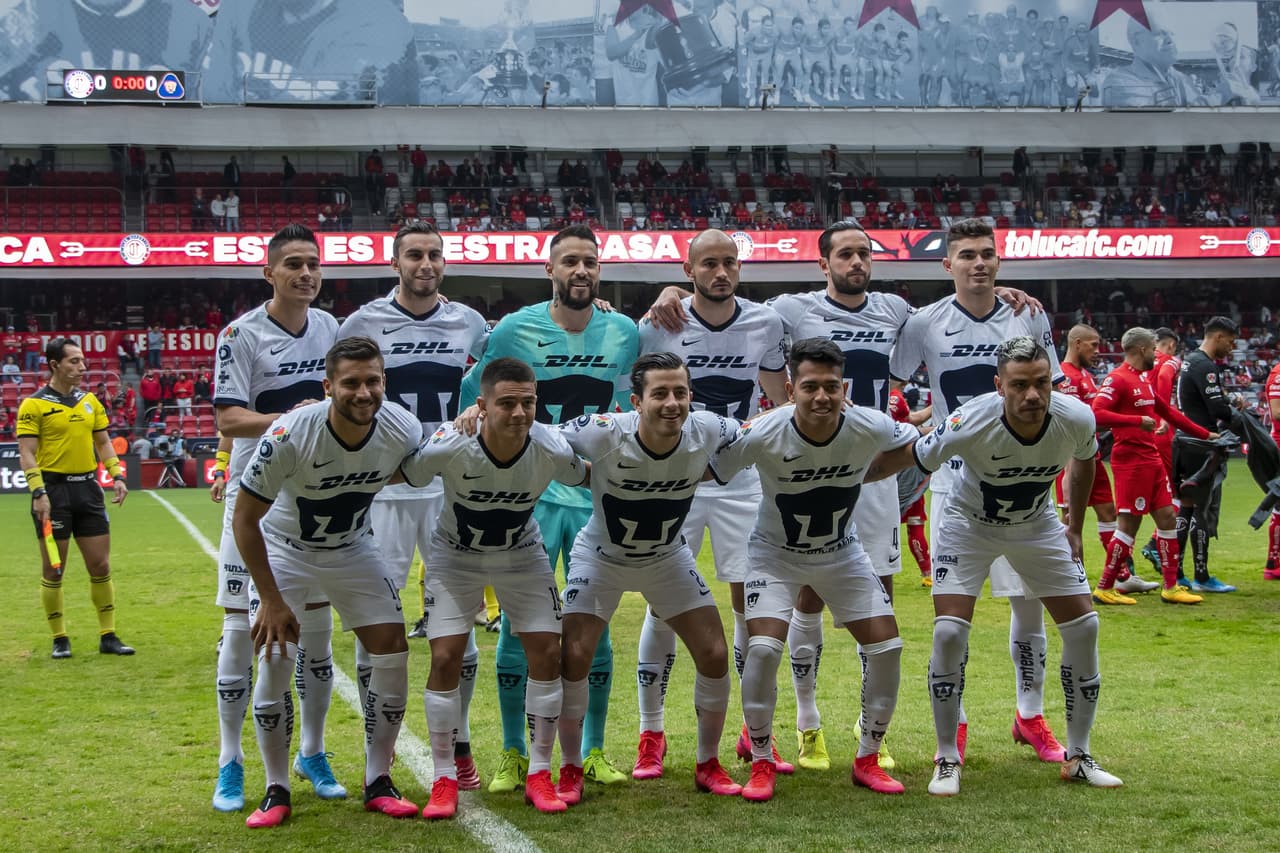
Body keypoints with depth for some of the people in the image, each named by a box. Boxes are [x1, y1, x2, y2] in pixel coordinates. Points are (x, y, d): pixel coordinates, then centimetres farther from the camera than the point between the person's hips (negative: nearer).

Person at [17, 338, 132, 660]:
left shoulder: (90, 401, 12)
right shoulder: (34, 404, -5)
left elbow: (103, 442, 18)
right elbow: (27, 453, -9)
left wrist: (117, 475, 5)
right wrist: (38, 492, -18)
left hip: (88, 488, 5)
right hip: (54, 489, -5)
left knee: (100, 566, 5)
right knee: (52, 571, 2)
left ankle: (108, 636, 14)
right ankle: (60, 640, 12)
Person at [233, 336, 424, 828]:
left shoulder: (404, 432, -22)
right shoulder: (289, 436, -32)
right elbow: (245, 519, -21)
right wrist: (271, 600, -20)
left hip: (352, 549, 3)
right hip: (284, 548, -3)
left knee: (393, 654, -5)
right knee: (274, 661, -15)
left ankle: (378, 784, 10)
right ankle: (276, 791, 2)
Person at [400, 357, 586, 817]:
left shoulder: (552, 450, -27)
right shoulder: (449, 446, -34)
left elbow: (586, 478, -3)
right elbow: (396, 476, -17)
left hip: (522, 555, 2)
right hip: (456, 555, -2)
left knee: (547, 653, -7)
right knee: (446, 658, -12)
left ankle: (539, 774, 8)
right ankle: (445, 779, 3)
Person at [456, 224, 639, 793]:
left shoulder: (624, 333, 3)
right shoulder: (514, 330, -4)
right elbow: (475, 397, 7)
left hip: (597, 497, 2)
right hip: (530, 495, -2)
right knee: (519, 623, -3)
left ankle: (594, 751, 17)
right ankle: (513, 755, 9)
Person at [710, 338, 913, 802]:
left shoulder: (870, 428, -23)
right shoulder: (760, 436, -30)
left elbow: (911, 446, 0)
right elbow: (708, 472, -17)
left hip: (843, 554, 3)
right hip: (777, 554, -3)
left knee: (886, 645, -6)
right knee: (763, 647, -21)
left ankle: (868, 759, 14)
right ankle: (761, 763, 0)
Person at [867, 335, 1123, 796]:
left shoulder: (1076, 418, -26)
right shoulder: (970, 424, -37)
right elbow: (901, 459, -20)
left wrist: (1074, 528, 7)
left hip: (1037, 526, 3)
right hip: (969, 525, -3)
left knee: (1083, 627, -3)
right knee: (949, 632, -18)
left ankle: (1078, 757, 13)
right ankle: (947, 761, -1)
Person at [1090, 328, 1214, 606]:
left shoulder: (1144, 381, 18)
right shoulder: (1117, 379, -12)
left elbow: (1168, 412, 28)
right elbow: (1097, 414, -25)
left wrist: (1205, 434, 30)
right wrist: (1137, 420, -27)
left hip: (1151, 459, 10)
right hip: (1131, 461, -10)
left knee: (1166, 516, 9)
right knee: (1129, 525, -7)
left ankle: (1171, 587, 14)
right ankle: (1104, 588, 2)